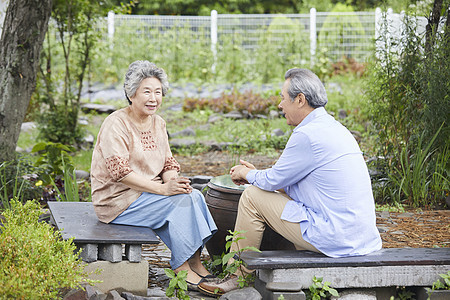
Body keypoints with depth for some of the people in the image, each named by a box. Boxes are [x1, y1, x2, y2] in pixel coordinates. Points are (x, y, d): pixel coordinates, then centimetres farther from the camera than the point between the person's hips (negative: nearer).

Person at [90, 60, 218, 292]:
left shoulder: (158, 123, 12)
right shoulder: (116, 124, -14)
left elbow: (169, 164, 11)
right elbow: (119, 171, -22)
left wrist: (174, 181, -14)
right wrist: (162, 189, -29)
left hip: (148, 193, 8)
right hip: (117, 200, -7)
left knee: (194, 195, -16)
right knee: (180, 201, -24)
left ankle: (195, 263, -15)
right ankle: (180, 266, -16)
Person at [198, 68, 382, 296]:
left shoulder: (307, 135, -16)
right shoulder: (334, 128, 14)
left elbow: (274, 181, -5)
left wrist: (247, 174, 16)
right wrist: (256, 174, 25)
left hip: (335, 238, -10)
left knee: (252, 197, 1)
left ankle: (238, 278, 13)